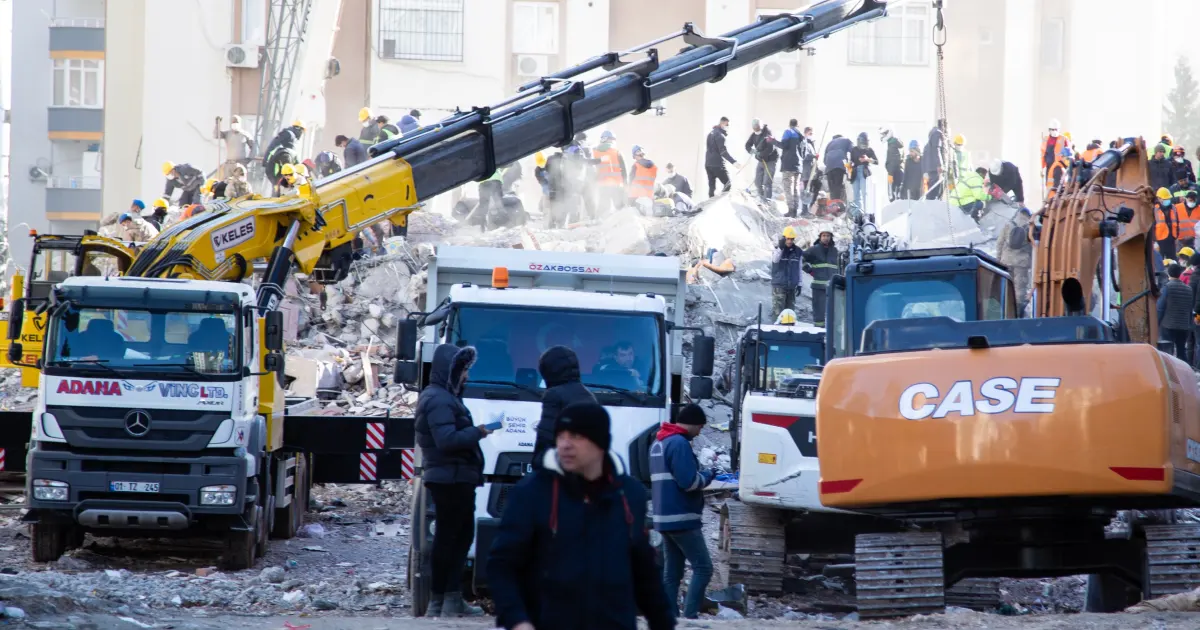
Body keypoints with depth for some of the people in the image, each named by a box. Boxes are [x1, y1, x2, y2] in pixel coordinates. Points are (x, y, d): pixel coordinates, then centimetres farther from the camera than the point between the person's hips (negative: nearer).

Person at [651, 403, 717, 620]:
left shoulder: (659, 443, 17)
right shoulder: (679, 443, -14)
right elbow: (689, 481, -20)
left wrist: (701, 475, 14)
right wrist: (707, 476, -1)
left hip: (665, 518, 10)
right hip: (683, 518, -10)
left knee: (672, 573, 8)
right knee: (703, 568, -7)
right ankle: (689, 617, -15)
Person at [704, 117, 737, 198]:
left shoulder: (711, 133, 16)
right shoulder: (719, 135, -12)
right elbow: (723, 152, -19)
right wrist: (733, 161, -24)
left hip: (708, 163, 9)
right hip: (717, 164, -9)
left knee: (712, 187, 7)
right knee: (727, 185, -3)